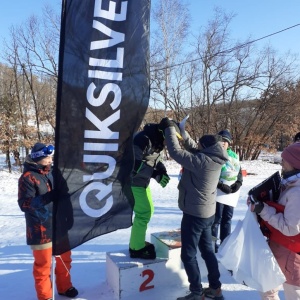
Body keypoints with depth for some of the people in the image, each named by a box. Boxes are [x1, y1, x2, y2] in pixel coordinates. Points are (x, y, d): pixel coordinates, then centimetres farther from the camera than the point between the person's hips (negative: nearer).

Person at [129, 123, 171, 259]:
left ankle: (138, 241, 34)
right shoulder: (143, 139, -26)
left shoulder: (157, 139, 5)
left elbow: (154, 159, 10)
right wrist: (156, 174, -29)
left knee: (148, 210, 18)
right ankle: (136, 248, 11)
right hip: (133, 180, -10)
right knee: (143, 213, -5)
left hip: (143, 180, 10)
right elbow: (134, 163, -29)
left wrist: (162, 170, -9)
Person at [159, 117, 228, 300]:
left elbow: (176, 152, -24)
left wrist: (169, 128, -13)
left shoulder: (202, 160, -26)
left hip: (195, 214, -9)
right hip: (208, 213, 9)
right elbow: (191, 147, 10)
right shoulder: (213, 159, -1)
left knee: (188, 255, 6)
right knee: (207, 250, 19)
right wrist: (179, 129, 3)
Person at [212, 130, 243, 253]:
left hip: (231, 193, 6)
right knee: (216, 219, -1)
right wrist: (221, 185, -23)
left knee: (227, 218, 15)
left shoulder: (234, 156, 10)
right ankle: (213, 245, 11)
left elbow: (239, 172, 13)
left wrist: (238, 183, -5)